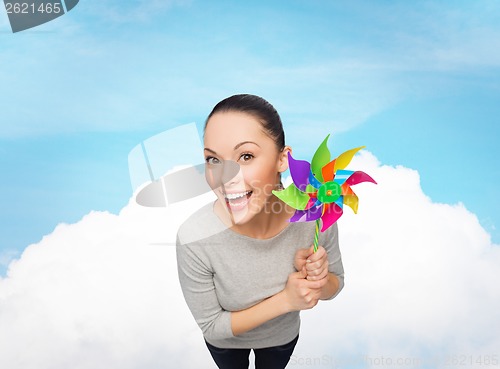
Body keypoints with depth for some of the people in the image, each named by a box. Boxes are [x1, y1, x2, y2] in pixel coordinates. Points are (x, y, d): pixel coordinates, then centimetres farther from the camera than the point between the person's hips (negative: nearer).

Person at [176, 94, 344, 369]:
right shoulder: (193, 239, -38)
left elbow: (335, 285, -12)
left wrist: (319, 278, -35)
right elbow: (211, 326, -23)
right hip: (225, 341, -1)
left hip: (283, 336, 2)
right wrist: (285, 300, -34)